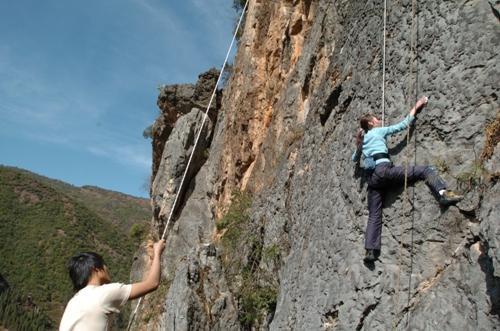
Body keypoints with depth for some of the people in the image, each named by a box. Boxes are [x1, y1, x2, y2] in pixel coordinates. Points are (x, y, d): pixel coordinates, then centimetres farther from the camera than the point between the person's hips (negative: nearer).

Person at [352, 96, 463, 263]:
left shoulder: (362, 140, 27)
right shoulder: (379, 131, 11)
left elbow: (354, 158, 41)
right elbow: (404, 124, 12)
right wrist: (416, 107, 21)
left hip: (371, 178, 6)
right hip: (384, 170, -6)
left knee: (374, 215, 5)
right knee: (426, 170, -3)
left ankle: (370, 251, -3)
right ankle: (443, 193, -27)